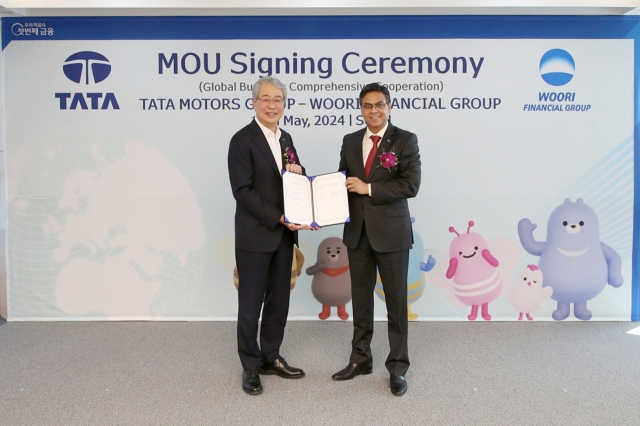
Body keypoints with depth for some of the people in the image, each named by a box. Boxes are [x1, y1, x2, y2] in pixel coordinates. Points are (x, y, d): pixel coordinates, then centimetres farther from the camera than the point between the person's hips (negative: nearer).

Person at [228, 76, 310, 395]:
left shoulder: (285, 139, 12)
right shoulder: (242, 140, -9)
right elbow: (242, 190, -16)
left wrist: (299, 173, -7)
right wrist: (279, 218, -20)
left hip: (284, 235, 7)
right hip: (255, 236, -6)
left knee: (279, 300, 14)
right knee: (251, 303, 5)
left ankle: (271, 357, 30)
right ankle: (250, 366, 21)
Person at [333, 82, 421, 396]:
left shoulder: (406, 140, -5)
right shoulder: (350, 142, 9)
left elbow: (411, 185, -15)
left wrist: (368, 188, -16)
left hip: (391, 232, -4)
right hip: (357, 231, 5)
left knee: (396, 301, 6)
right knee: (360, 299, 14)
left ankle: (397, 367, 20)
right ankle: (360, 359, 30)